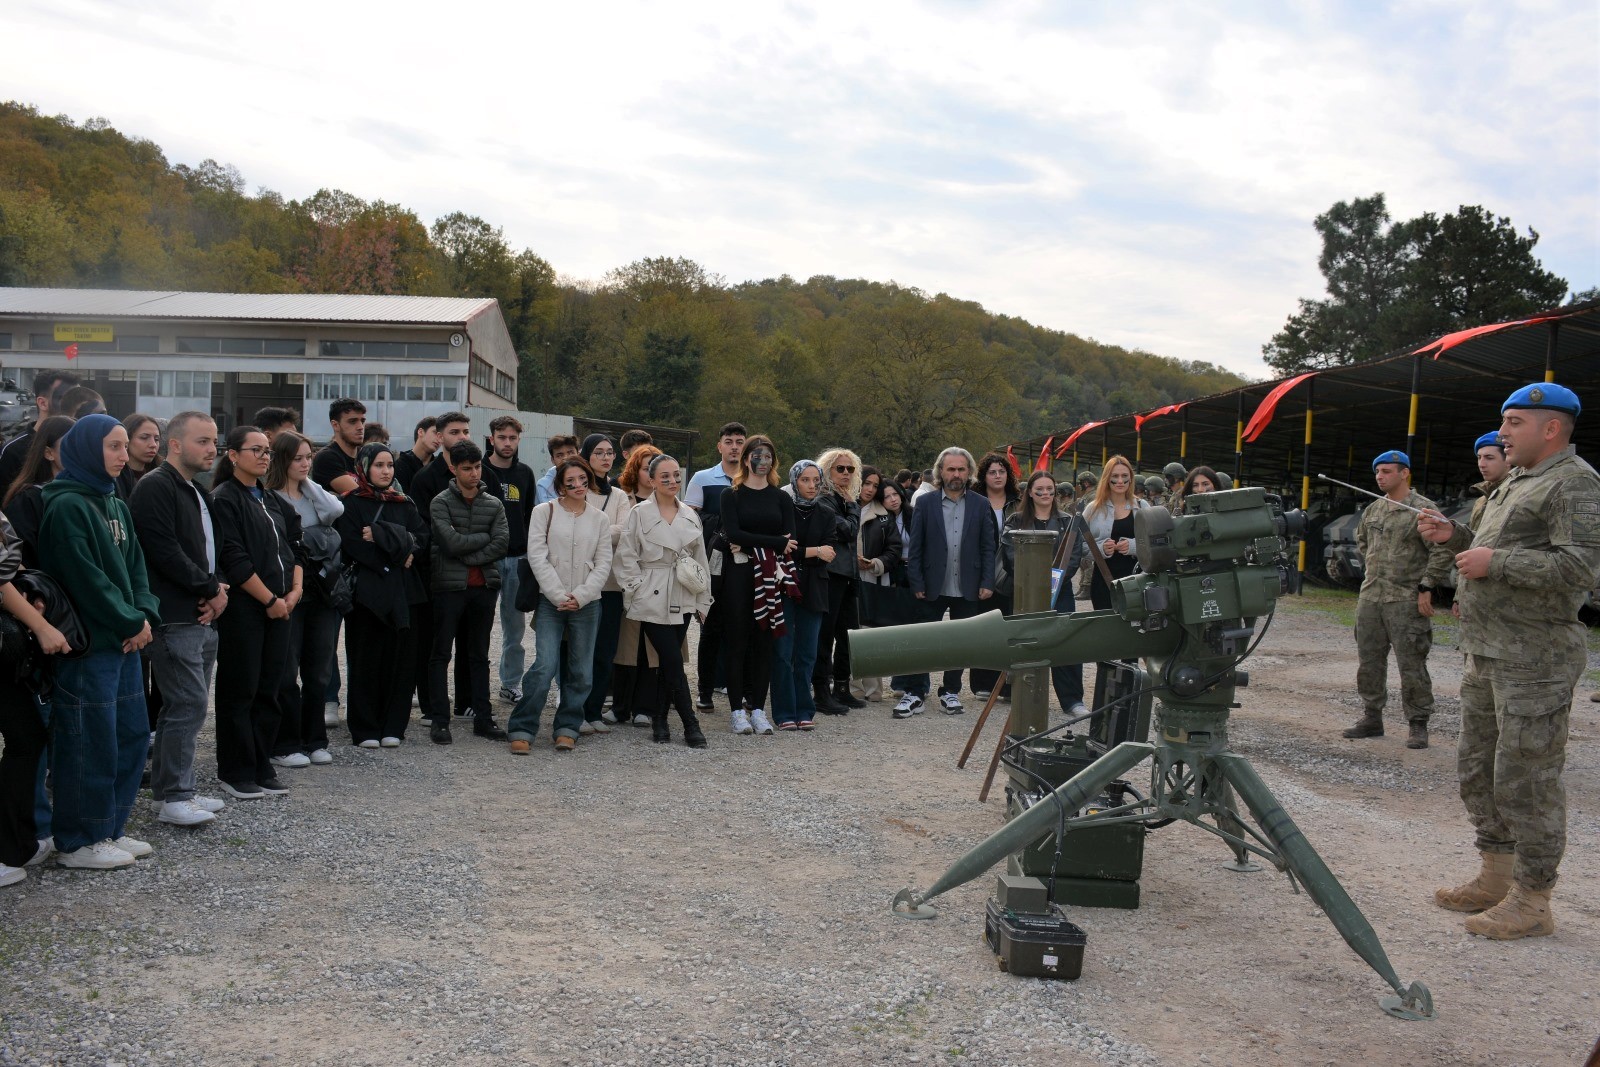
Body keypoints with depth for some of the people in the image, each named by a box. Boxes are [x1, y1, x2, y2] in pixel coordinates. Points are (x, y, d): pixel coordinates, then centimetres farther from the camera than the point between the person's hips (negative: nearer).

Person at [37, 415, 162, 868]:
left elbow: (136, 567, 13)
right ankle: (76, 842, 11)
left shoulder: (115, 505, 15)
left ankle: (110, 829, 25)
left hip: (124, 642, 9)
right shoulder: (67, 506, -12)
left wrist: (145, 615, -3)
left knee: (132, 736, 13)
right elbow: (86, 578, -18)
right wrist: (131, 623, -12)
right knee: (88, 743, -2)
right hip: (87, 644, -9)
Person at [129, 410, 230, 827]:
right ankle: (173, 796, -2)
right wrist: (212, 588, -10)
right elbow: (165, 551, -19)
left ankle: (172, 789, 21)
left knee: (186, 705, 13)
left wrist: (217, 590, 3)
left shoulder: (198, 493, 20)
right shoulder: (155, 488, -10)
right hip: (174, 618, -9)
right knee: (189, 703, -10)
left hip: (202, 617, 9)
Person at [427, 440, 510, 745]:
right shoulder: (441, 503, -1)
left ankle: (483, 718, 15)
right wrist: (484, 537, -5)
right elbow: (451, 543, -15)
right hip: (450, 586, -3)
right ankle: (440, 720, 5)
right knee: (441, 654, 1)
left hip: (484, 586, 3)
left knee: (479, 655, 10)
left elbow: (501, 544, -5)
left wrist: (468, 557, -11)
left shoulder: (493, 505, 9)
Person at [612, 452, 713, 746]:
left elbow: (700, 560, 15)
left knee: (669, 663, 6)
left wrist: (702, 601, 14)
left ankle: (659, 720, 19)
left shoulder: (690, 516, 12)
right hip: (652, 600, -4)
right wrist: (636, 590, -7)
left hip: (682, 601, 4)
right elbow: (626, 556, -2)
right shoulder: (640, 513, -2)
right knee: (673, 663, -8)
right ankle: (691, 725, -1)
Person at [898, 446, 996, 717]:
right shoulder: (926, 504, 0)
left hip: (967, 590, 1)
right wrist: (917, 584, -6)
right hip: (933, 588, -1)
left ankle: (950, 692, 21)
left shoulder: (981, 505, 4)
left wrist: (987, 583, -4)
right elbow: (915, 548, 0)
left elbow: (988, 547, 4)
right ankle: (914, 694, 8)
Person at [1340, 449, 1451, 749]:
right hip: (1369, 598, 7)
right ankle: (1371, 718, 22)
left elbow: (1442, 552, -14)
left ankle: (1418, 726, 5)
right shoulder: (1373, 509, 13)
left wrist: (1426, 587, -15)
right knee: (1369, 661, 12)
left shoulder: (1423, 509, -9)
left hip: (1406, 601, -7)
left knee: (1411, 665, -3)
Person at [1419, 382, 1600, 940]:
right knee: (1478, 769, 17)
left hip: (1534, 662, -10)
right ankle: (1496, 877, 29)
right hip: (1487, 654, 10)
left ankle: (1532, 902, 6)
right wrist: (1454, 537, 11)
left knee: (1524, 780, -4)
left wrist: (1494, 562, -19)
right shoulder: (1515, 482, 19)